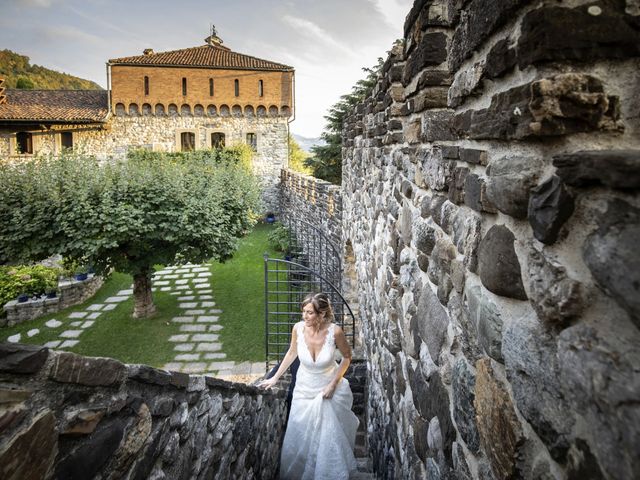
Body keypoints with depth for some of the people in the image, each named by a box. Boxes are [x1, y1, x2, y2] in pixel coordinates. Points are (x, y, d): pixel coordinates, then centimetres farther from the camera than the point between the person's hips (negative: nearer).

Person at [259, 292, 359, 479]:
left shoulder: (334, 331, -28)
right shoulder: (298, 328, -22)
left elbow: (347, 356, -8)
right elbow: (292, 353, 0)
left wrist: (333, 384, -13)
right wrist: (275, 377, 4)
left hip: (330, 388, -2)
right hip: (304, 389, 2)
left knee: (330, 438, 12)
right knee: (299, 437, 12)